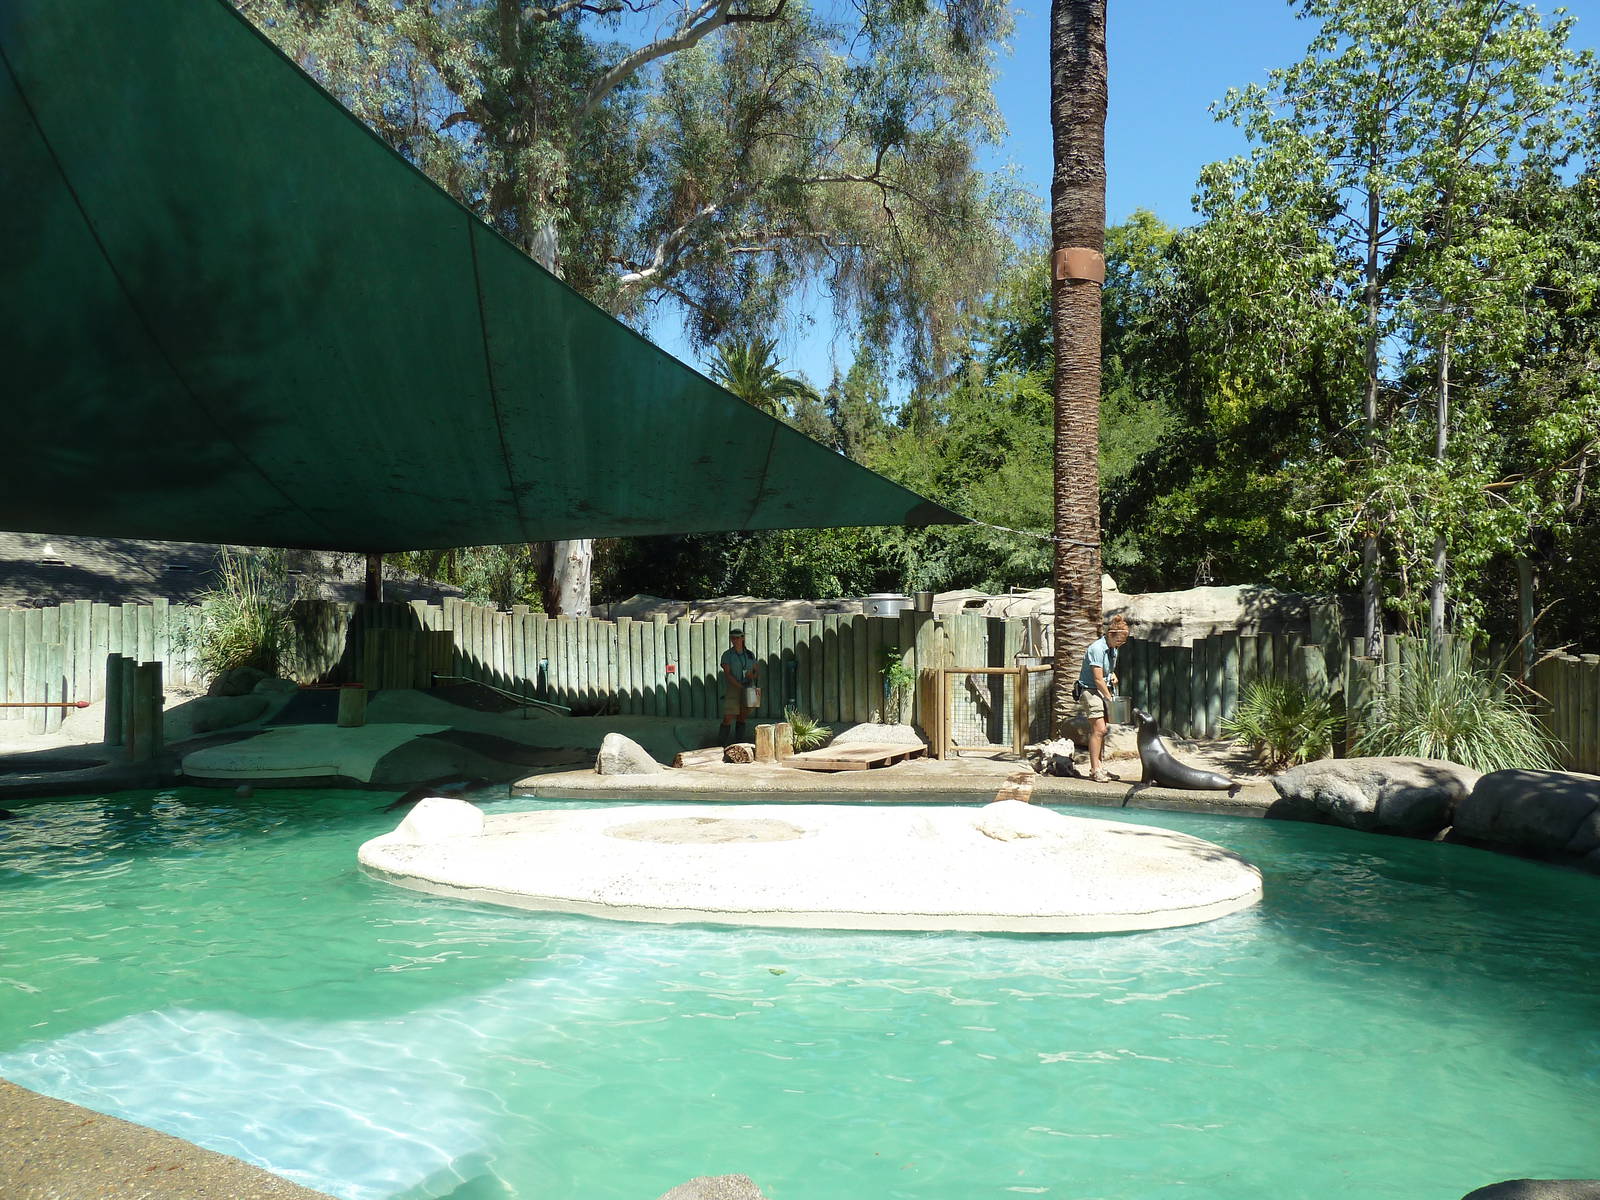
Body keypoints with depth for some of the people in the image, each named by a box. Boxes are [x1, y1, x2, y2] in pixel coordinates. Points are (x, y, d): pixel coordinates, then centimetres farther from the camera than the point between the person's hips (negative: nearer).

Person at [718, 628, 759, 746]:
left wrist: (752, 676, -9)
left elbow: (756, 672, 16)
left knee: (742, 718, 8)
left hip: (748, 691, 4)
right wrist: (740, 686, -22)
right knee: (728, 718, -9)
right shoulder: (727, 655, -4)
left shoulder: (750, 655, 9)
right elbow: (727, 674, -12)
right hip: (732, 690, -4)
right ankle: (720, 745, -3)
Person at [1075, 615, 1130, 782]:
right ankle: (1095, 770, -10)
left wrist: (1112, 674, 5)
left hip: (1104, 690, 9)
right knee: (1098, 730, -13)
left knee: (1102, 730, 8)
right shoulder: (1097, 648, -21)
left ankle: (1097, 767, 16)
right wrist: (1110, 698, -11)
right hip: (1090, 691, -9)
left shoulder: (1113, 648, 7)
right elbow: (1098, 679, -20)